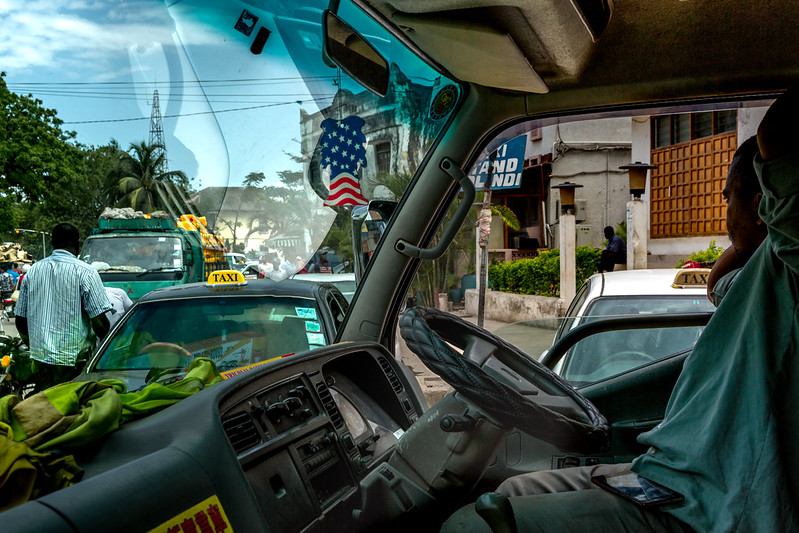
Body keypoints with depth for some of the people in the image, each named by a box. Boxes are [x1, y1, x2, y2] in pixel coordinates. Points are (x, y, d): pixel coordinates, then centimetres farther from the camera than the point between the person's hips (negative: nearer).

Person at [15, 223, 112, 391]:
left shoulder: (33, 271, 8)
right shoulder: (85, 272, -8)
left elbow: (20, 320, 13)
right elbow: (99, 322, -12)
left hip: (40, 357, 5)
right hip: (74, 358, -5)